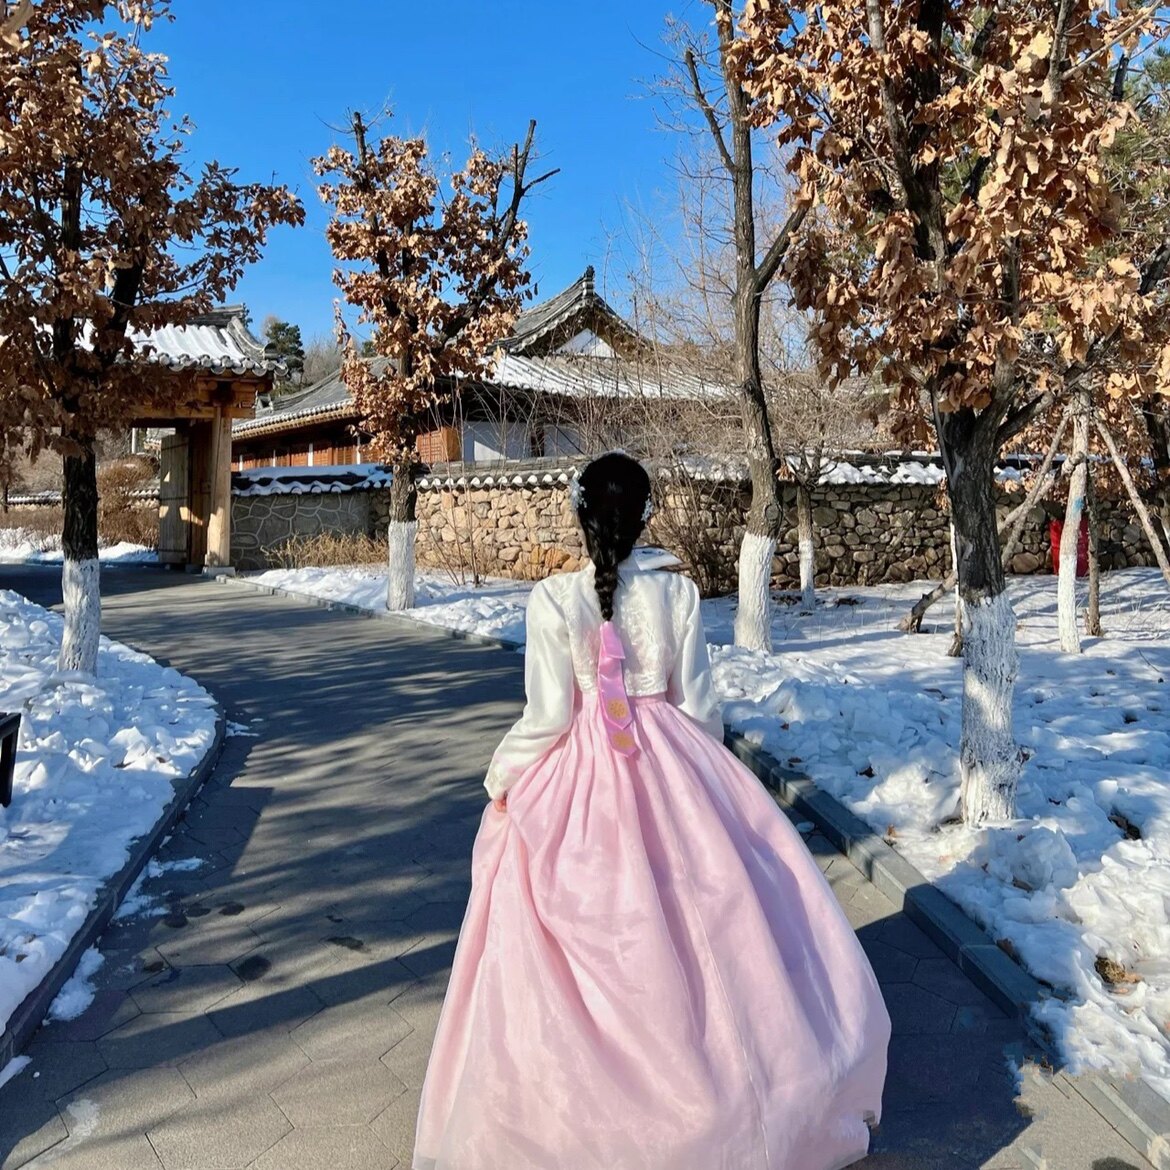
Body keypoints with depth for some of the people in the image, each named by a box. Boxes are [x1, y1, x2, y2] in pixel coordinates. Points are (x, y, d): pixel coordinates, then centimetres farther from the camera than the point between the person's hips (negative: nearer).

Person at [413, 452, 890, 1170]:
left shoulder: (553, 599, -13)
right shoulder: (678, 593, -7)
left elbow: (548, 715, -12)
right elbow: (698, 706, -2)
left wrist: (502, 777, 4)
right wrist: (706, 772, 16)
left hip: (578, 776, -1)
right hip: (667, 767, 2)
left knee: (588, 929, 13)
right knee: (689, 921, 17)